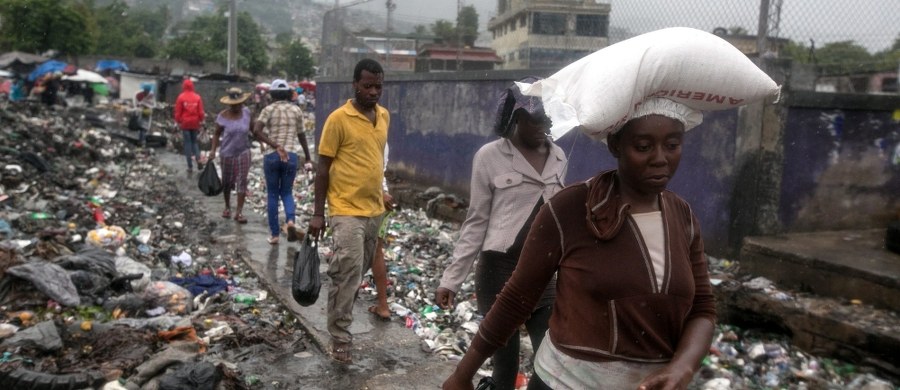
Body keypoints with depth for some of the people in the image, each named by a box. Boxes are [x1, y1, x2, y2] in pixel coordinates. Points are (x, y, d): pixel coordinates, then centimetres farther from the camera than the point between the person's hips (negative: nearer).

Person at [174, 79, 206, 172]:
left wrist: (178, 122, 5)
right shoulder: (197, 97, -2)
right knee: (194, 141, 16)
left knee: (187, 143, 4)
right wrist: (201, 122, 9)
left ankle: (190, 165, 3)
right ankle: (198, 158, -7)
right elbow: (201, 111, -2)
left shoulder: (181, 97, -8)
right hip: (195, 123, 2)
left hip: (185, 123, -2)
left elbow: (178, 112, -6)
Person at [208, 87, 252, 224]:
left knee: (242, 181, -6)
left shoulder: (247, 112, -5)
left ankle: (239, 212, -4)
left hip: (243, 152, 1)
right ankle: (227, 207, 33)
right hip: (227, 153, -1)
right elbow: (217, 134, -3)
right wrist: (213, 150, -12)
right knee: (227, 182, 11)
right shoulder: (223, 116, -12)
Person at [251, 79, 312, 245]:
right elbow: (301, 136, 12)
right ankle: (290, 220, -14)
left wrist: (275, 146, -17)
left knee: (272, 194, 10)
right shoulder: (296, 110, 6)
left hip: (272, 156, -1)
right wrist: (308, 158, 21)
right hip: (291, 156, 1)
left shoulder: (268, 110, 0)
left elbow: (256, 131, -15)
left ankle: (274, 234, 13)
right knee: (287, 192, 14)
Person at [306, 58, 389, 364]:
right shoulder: (338, 118, -11)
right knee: (347, 274, -10)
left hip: (374, 209, 7)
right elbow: (323, 167, -8)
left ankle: (342, 318, 32)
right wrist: (318, 213, -9)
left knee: (359, 272, 15)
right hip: (347, 210, -7)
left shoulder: (384, 116, 9)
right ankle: (340, 341, -2)